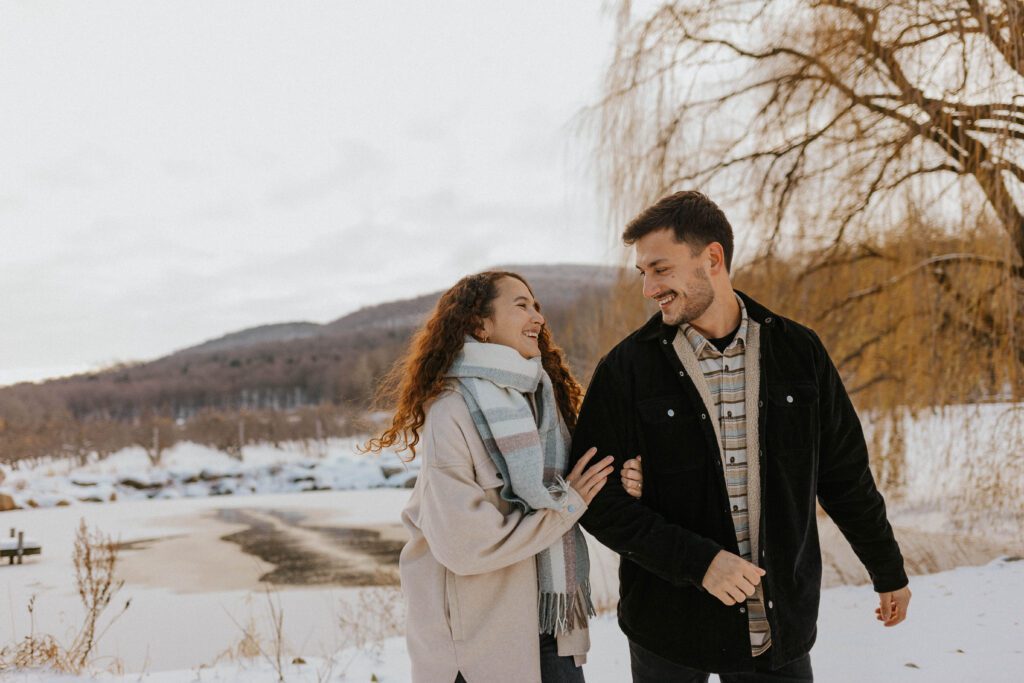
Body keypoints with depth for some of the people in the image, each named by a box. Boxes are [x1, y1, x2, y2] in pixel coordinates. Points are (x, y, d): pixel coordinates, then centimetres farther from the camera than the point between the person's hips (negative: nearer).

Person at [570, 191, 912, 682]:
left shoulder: (798, 352, -1)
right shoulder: (627, 369, -8)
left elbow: (845, 476, 9)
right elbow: (598, 497, -9)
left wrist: (889, 572, 18)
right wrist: (698, 561, -18)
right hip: (668, 630, -1)